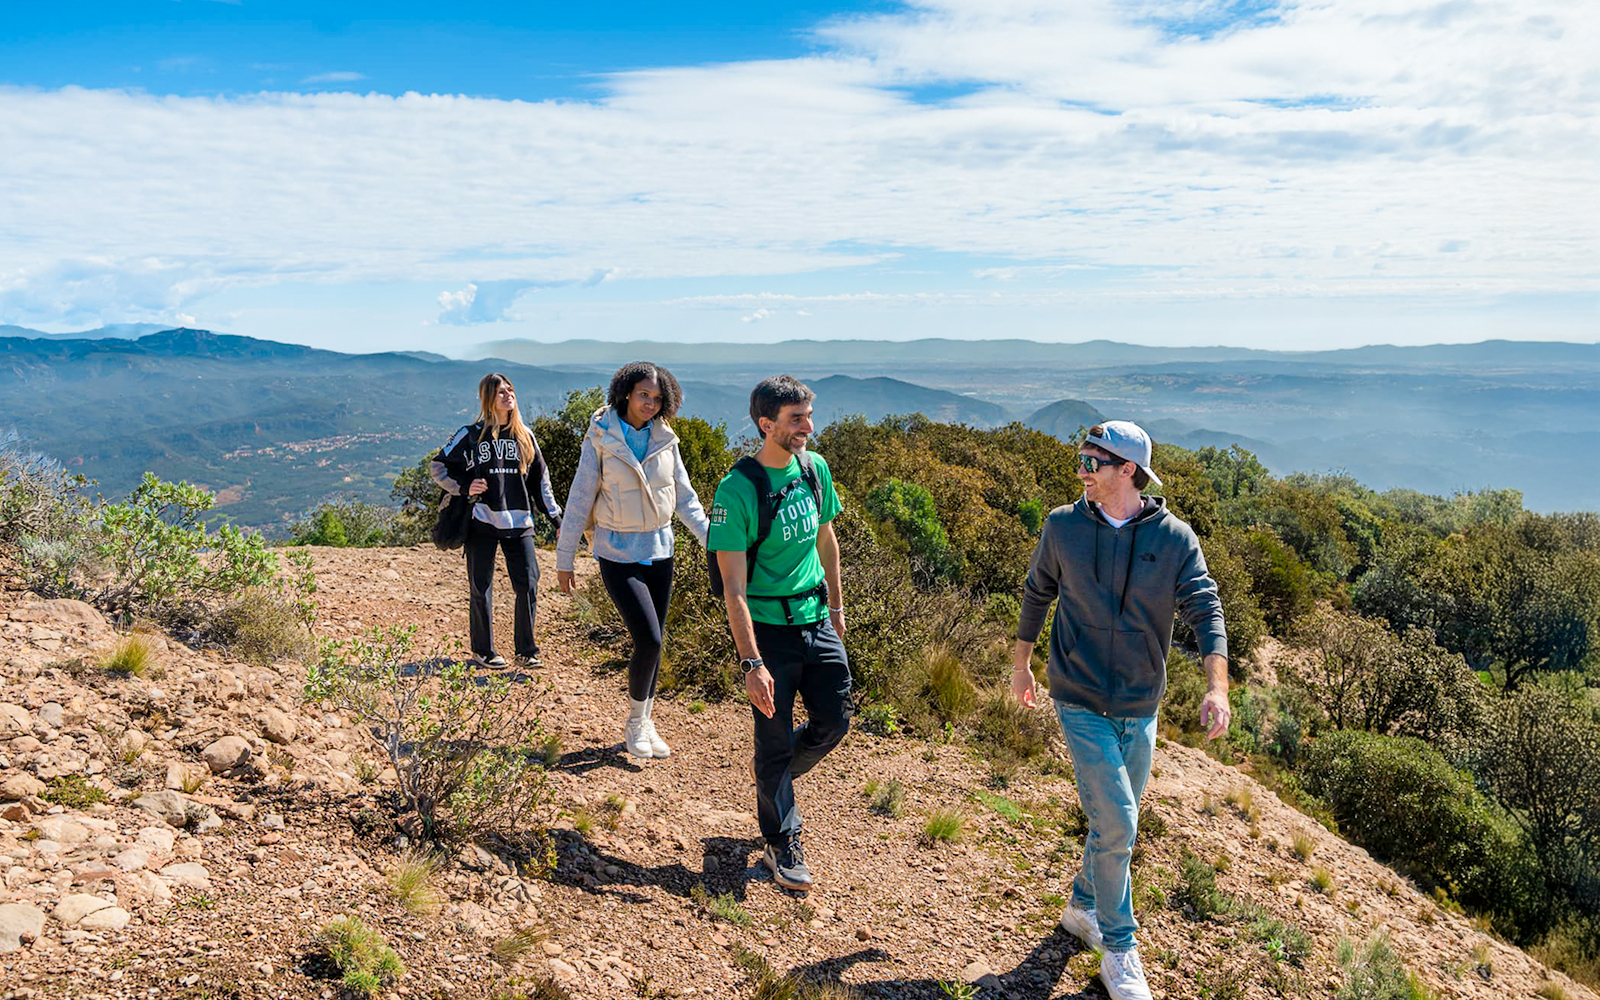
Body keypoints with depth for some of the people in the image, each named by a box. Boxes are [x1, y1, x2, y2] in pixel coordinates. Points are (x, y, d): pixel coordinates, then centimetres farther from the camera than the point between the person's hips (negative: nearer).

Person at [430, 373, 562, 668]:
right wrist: (463, 488, -8)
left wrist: (556, 516, 12)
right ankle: (483, 650, 19)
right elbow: (438, 465, 7)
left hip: (519, 522, 3)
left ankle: (526, 650, 11)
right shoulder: (471, 435, 0)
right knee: (481, 588, 5)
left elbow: (540, 480, 15)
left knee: (528, 585, -3)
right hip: (482, 521, -3)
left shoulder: (525, 436, 11)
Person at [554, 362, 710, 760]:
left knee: (652, 644, 9)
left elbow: (686, 499, 10)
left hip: (659, 551, 4)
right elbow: (579, 500, -5)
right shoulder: (600, 439, -7)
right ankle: (635, 722, 9)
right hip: (618, 553, -4)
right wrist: (564, 559, -3)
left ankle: (645, 724, 26)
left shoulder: (665, 440, 4)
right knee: (648, 641, -13)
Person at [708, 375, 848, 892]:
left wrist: (836, 606, 22)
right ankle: (782, 844, 23)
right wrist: (751, 662, -23)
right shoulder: (737, 489, -18)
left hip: (817, 621, 6)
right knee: (776, 739, 4)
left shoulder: (815, 468, 1)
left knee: (834, 722, 10)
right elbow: (734, 587, -19)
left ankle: (772, 773, 39)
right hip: (768, 629, -6)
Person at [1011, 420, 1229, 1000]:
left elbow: (1205, 610, -12)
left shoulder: (1174, 537, -6)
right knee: (1117, 824, -8)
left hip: (1141, 708, 2)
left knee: (1119, 820, 16)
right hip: (1082, 704, -2)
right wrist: (1021, 664, 16)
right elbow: (1037, 593, 10)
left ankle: (1083, 906, 41)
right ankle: (1119, 951, 10)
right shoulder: (1063, 527, -4)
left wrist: (1217, 686, -26)